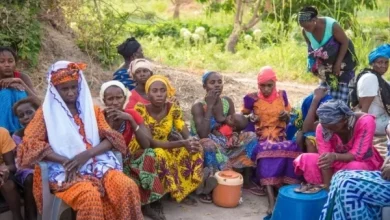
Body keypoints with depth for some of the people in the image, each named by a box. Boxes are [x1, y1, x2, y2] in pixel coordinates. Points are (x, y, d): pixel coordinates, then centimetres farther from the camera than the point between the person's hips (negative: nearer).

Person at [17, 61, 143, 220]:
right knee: (90, 196, -35)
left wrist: (87, 154, -13)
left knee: (128, 187, -26)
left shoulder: (92, 110, 16)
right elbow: (30, 144, -5)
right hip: (64, 169, -3)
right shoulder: (46, 112, 7)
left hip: (96, 163, 3)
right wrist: (65, 161, -16)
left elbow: (110, 139, 7)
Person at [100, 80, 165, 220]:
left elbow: (146, 145, -19)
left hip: (124, 159, 4)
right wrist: (109, 123, -31)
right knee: (131, 182, -33)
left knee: (149, 154, -26)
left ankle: (146, 205, -17)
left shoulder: (131, 114, -6)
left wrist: (130, 119, -27)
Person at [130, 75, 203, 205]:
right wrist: (182, 143, -36)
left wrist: (190, 142, -34)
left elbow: (187, 137, -8)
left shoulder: (173, 109, -9)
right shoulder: (140, 110, -23)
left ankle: (183, 190, -5)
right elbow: (150, 143, -28)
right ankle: (176, 193, -16)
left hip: (165, 148, 5)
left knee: (195, 149, -16)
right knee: (159, 154, -37)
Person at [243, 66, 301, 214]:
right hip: (261, 137, -2)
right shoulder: (252, 98, 2)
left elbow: (288, 120, 18)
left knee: (291, 149, -34)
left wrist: (286, 116, -6)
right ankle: (272, 200, -46)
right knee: (266, 150, -38)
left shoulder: (282, 95, 9)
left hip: (279, 136, 2)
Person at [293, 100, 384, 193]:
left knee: (355, 167, -39)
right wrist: (327, 186, -32)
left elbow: (357, 154, -29)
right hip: (338, 163, 3)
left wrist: (335, 156, -48)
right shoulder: (322, 127, -21)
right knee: (305, 160, -22)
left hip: (363, 162, -2)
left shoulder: (365, 122, -29)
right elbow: (325, 160, -22)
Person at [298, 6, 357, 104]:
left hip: (343, 60, -4)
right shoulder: (305, 32, -18)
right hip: (325, 64, 5)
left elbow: (345, 42, -19)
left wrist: (338, 63, -20)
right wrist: (315, 65, -3)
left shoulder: (332, 25, -31)